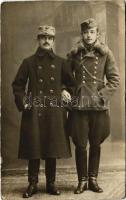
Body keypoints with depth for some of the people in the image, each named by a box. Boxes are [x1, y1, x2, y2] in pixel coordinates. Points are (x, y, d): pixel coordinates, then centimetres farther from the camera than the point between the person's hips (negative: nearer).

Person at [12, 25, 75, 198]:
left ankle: (51, 183, 18)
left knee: (53, 149, 6)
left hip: (54, 112, 2)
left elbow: (70, 82, 21)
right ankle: (32, 184, 13)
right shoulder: (29, 62, 7)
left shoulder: (60, 62, 11)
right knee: (33, 149, 0)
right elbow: (17, 85, 8)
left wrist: (64, 90, 1)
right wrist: (22, 103, -5)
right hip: (34, 112, -1)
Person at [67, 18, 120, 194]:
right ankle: (82, 180, 19)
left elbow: (115, 79, 2)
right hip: (79, 106, 0)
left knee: (96, 145, 9)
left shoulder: (105, 53, 3)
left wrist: (102, 95, -8)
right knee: (80, 145, 3)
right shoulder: (74, 54, 5)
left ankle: (93, 179, 24)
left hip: (99, 106, 0)